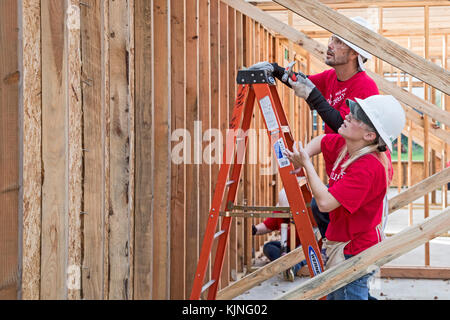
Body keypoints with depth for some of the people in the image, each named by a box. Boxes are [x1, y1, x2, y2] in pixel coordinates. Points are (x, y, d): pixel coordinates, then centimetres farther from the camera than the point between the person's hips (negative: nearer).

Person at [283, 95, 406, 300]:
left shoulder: (368, 167, -29)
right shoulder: (343, 145, -3)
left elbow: (325, 202, -34)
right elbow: (320, 142, 19)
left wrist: (307, 164, -22)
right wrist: (302, 156, -3)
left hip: (353, 254, -9)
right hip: (337, 244, 9)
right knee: (332, 295, 22)